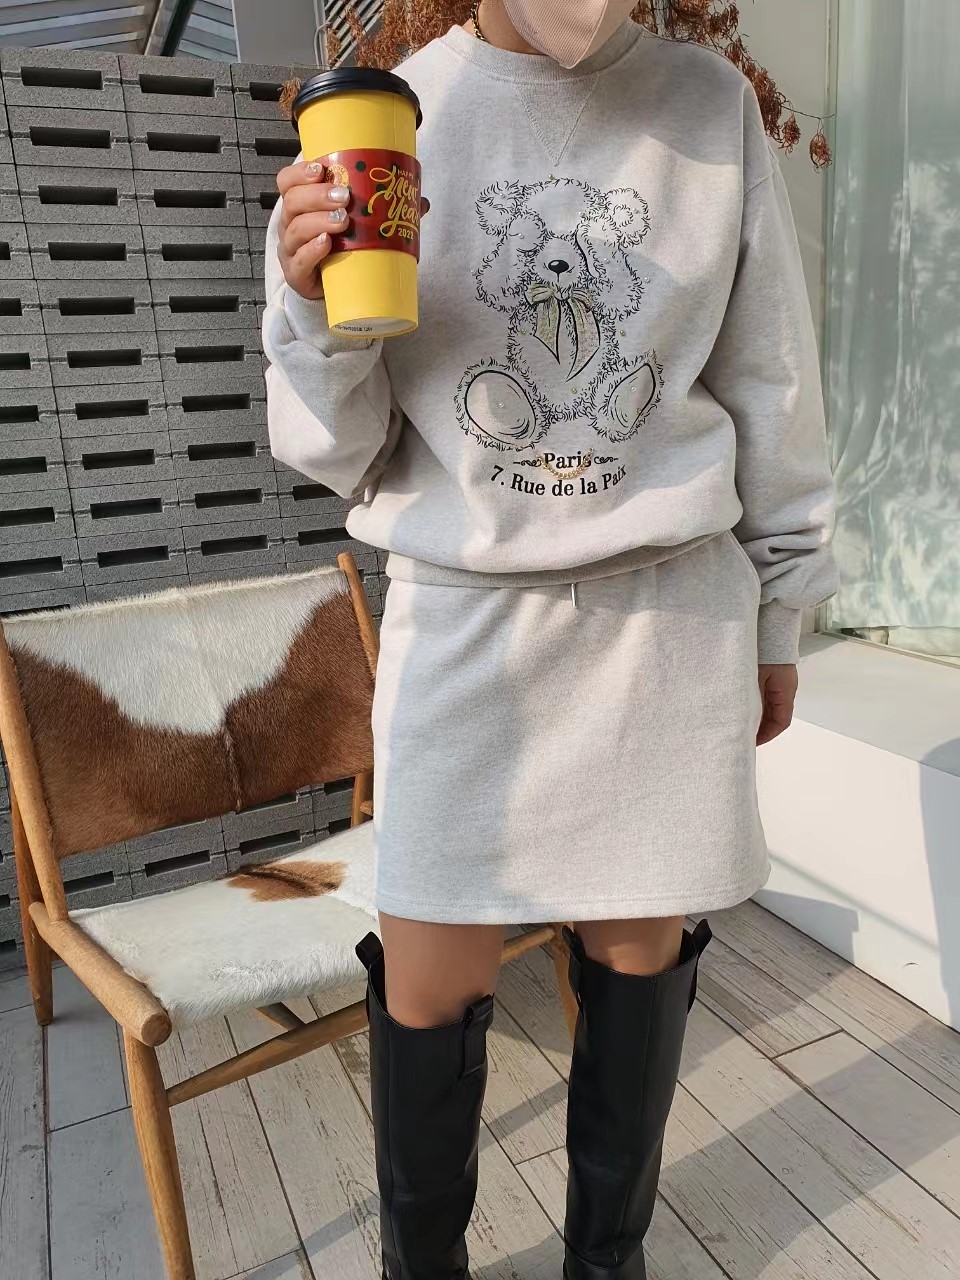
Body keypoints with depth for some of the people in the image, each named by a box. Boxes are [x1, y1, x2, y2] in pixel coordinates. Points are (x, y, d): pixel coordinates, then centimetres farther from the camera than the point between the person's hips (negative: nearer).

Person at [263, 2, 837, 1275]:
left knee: (639, 949, 12)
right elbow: (340, 450, 2)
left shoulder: (714, 107, 5)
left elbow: (769, 389, 10)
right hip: (462, 614, 0)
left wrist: (778, 615, 13)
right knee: (430, 986, 5)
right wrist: (311, 309, -18)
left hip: (673, 610, 2)